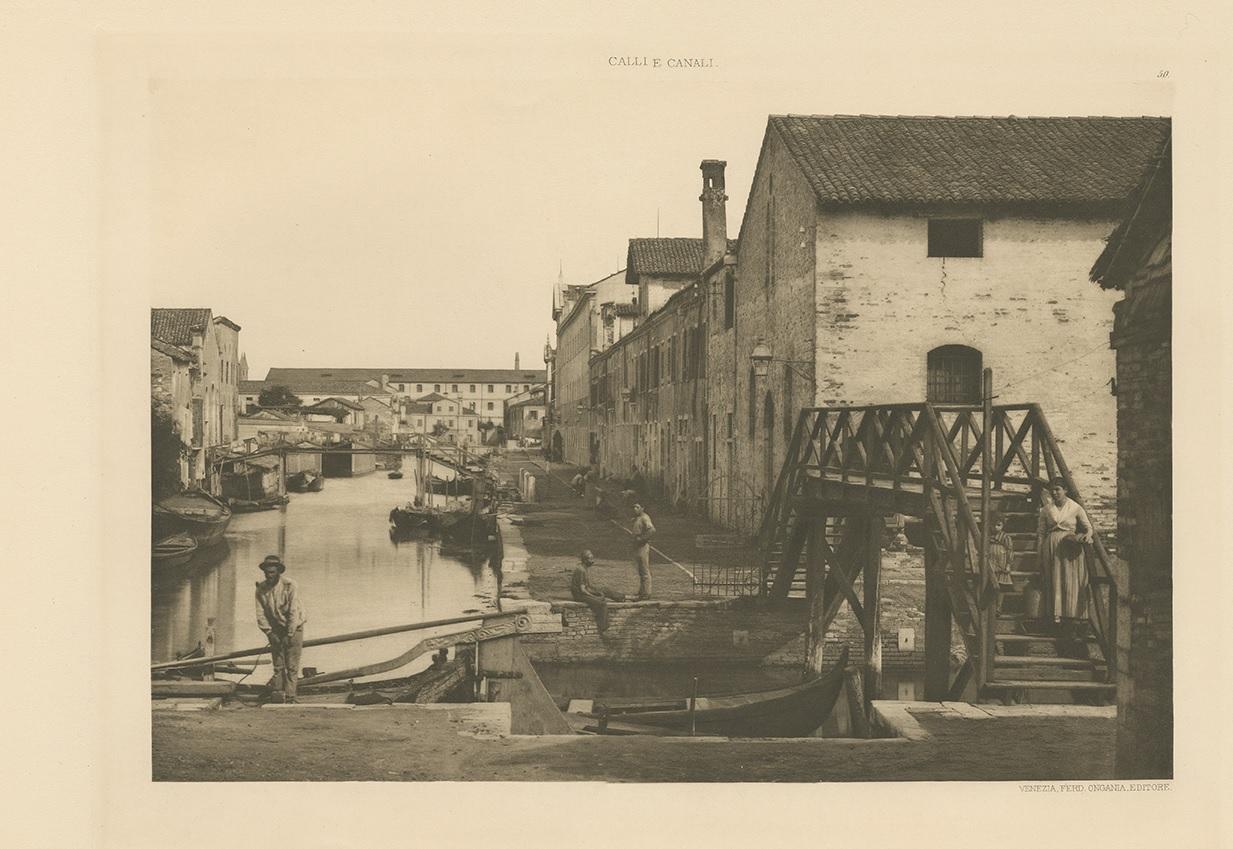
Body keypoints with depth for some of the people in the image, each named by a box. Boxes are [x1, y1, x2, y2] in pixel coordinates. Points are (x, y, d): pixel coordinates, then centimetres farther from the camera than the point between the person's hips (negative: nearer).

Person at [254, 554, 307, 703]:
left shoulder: (289, 585, -18)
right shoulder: (261, 589, -6)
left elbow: (294, 612, -18)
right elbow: (260, 613, -4)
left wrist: (289, 635, -19)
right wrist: (269, 633, -11)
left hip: (293, 628, -3)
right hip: (276, 629, 3)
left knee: (292, 666, -5)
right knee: (278, 665, 0)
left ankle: (290, 698, -4)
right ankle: (277, 692, 1)